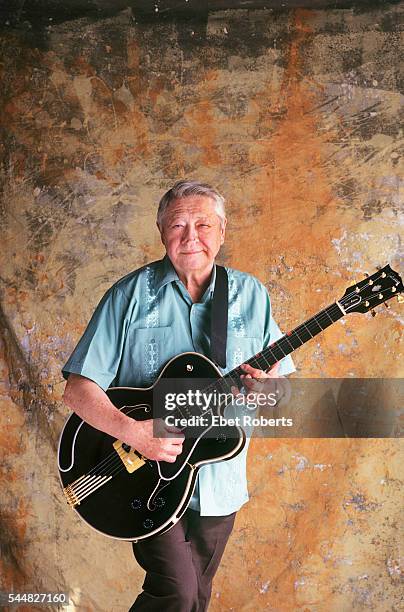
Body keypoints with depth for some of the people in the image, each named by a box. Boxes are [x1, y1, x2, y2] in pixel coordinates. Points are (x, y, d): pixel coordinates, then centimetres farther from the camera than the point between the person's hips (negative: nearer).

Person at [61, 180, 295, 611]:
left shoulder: (251, 295, 0)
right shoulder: (131, 294, -9)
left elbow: (285, 378, 6)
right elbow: (79, 388, -10)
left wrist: (269, 384, -18)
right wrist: (132, 431, -26)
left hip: (219, 483, 4)